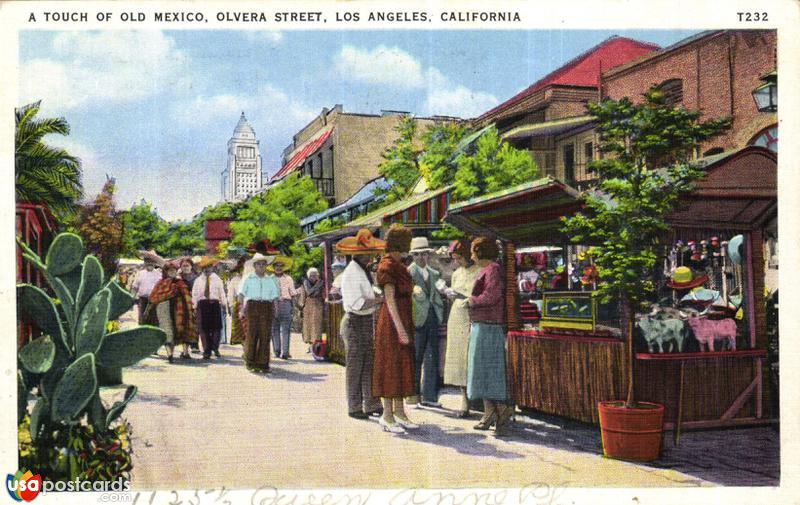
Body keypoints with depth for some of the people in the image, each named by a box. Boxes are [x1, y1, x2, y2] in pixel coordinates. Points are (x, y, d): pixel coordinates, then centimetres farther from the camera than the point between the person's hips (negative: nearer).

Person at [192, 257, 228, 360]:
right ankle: (207, 351, 8)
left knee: (216, 327, -4)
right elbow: (194, 294, 9)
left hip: (214, 304, 0)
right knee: (203, 329, 1)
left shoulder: (217, 279, 8)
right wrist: (195, 306, 4)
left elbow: (222, 293, 7)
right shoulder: (198, 280, 9)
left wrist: (224, 304, 4)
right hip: (202, 304, 1)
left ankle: (215, 347, 14)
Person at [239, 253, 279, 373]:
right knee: (252, 334, -4)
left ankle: (263, 363, 3)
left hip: (266, 307, 2)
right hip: (252, 306, -2)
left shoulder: (270, 279, 15)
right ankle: (250, 362, 5)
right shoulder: (248, 278, 6)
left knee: (265, 335, -1)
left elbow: (275, 295, 17)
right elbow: (241, 294, 2)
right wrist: (243, 308, -9)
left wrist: (273, 307, 3)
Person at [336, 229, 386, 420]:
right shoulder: (351, 273, -17)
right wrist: (380, 299, -19)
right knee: (355, 367, 1)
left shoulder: (365, 271, 12)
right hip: (355, 323, -9)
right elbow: (357, 304, -23)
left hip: (368, 322, 9)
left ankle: (372, 404, 22)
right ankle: (354, 408, 10)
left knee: (370, 365, 14)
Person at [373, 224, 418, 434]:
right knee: (390, 365, -4)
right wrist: (401, 329, -21)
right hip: (392, 321, -9)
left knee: (403, 366, 12)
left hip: (404, 319, 9)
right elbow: (390, 299, -17)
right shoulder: (387, 265, -13)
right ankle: (387, 416, 2)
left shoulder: (399, 265, 15)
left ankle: (399, 412, 19)